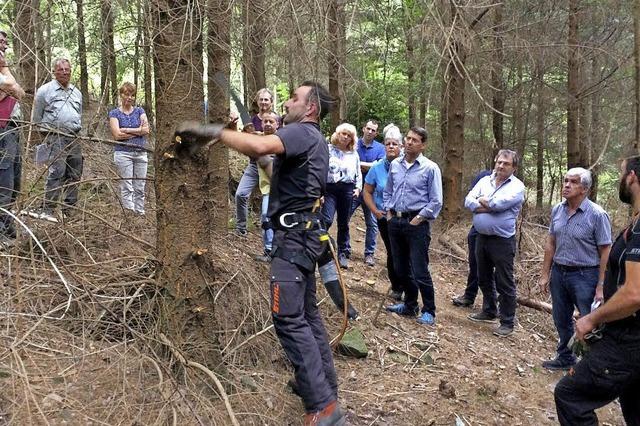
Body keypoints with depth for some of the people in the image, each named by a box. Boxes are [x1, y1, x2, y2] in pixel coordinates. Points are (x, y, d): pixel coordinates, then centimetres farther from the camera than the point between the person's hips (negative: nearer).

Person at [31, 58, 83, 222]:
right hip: (56, 138, -6)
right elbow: (37, 117, 5)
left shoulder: (76, 92, 18)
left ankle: (68, 210, 14)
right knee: (56, 173, -18)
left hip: (74, 138, 6)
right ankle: (47, 210, -16)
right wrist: (48, 131, 6)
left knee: (74, 175, 5)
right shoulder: (45, 90, 0)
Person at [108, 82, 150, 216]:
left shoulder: (139, 111, 12)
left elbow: (146, 129, -3)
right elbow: (117, 135, -9)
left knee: (140, 188, 4)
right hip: (123, 153, -3)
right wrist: (138, 131, -5)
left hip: (141, 153, 3)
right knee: (127, 188, -6)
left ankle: (140, 214, 9)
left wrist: (127, 130, -8)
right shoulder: (114, 113, 3)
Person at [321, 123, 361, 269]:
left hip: (347, 190, 3)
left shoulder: (354, 154, 12)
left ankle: (343, 253, 19)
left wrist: (358, 188, 3)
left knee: (344, 224, 9)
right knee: (326, 220, -19)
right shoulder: (328, 150, 1)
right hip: (330, 188, -3)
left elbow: (358, 174, 18)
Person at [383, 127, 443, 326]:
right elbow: (387, 191, 19)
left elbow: (436, 201, -8)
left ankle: (429, 312, 9)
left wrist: (419, 219, -11)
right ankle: (410, 305, 30)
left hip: (417, 223, -6)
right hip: (395, 221, 6)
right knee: (401, 268, 14)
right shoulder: (395, 164, 8)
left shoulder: (430, 168, -8)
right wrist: (389, 212, 8)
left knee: (419, 271, -5)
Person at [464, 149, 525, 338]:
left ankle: (507, 322, 10)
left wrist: (482, 201, -5)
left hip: (502, 241, -6)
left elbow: (499, 203, -23)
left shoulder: (517, 186, -8)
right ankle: (489, 311, 37)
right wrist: (490, 207, -16)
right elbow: (469, 201, -3)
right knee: (483, 279, 20)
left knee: (505, 283, 0)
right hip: (482, 237, 6)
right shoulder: (485, 181, 8)